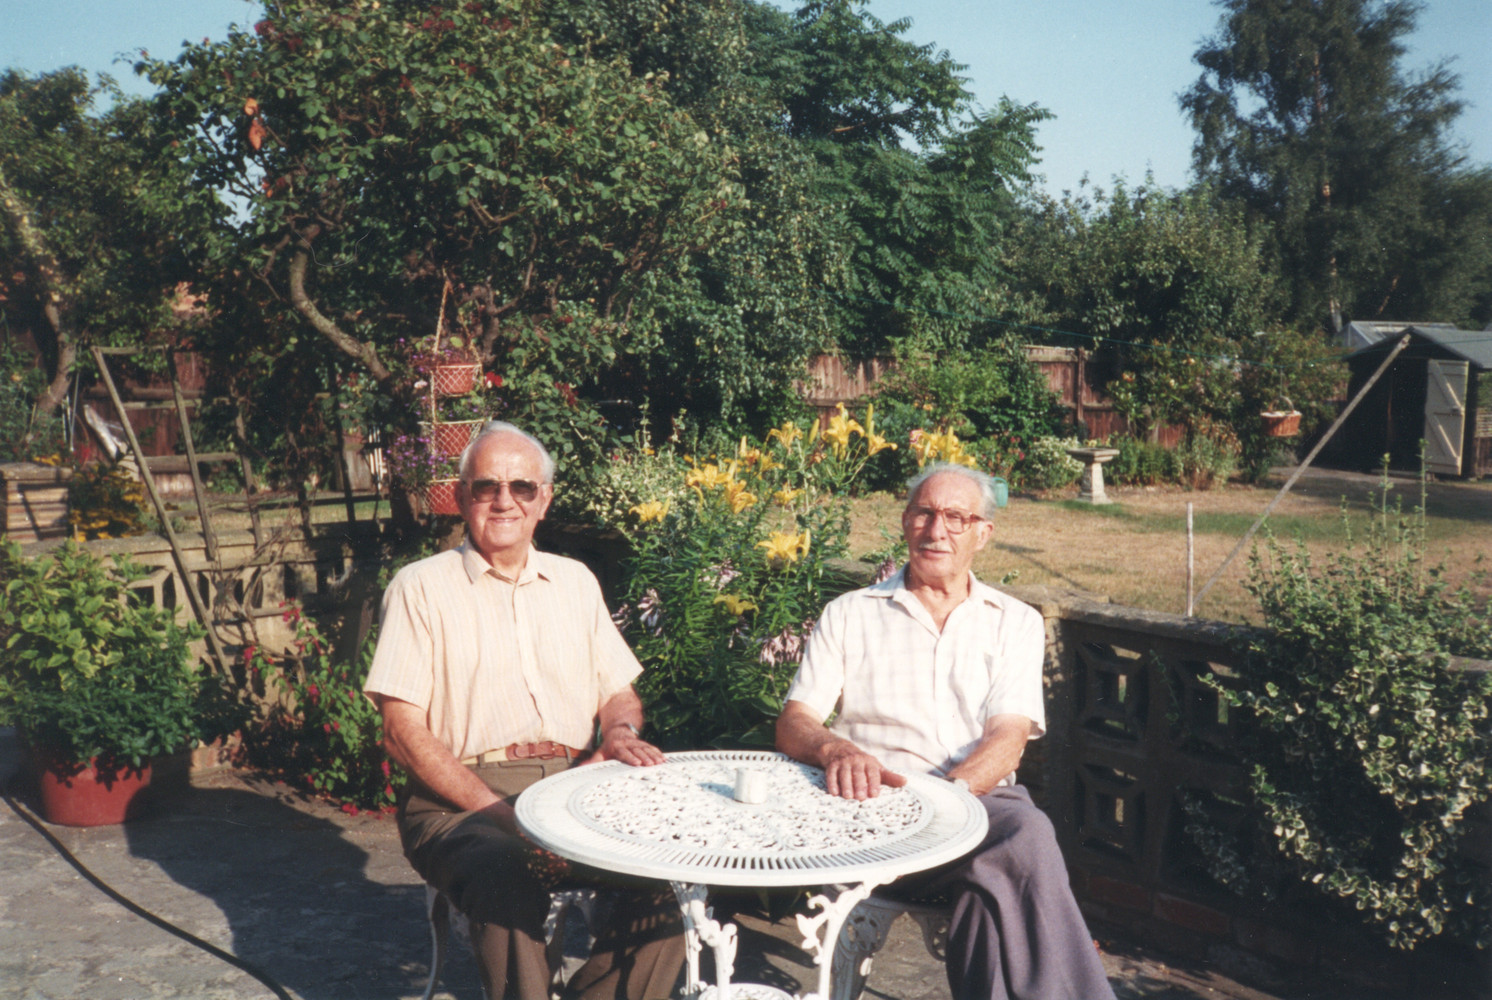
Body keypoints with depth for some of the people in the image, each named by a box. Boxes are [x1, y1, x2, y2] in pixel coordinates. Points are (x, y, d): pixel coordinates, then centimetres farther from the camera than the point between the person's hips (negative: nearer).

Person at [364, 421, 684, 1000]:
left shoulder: (575, 582, 19)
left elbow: (619, 692, 20)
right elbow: (403, 732, -3)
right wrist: (498, 813, -15)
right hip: (462, 797, -3)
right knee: (506, 874, -36)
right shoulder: (421, 587, 5)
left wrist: (621, 731, -6)